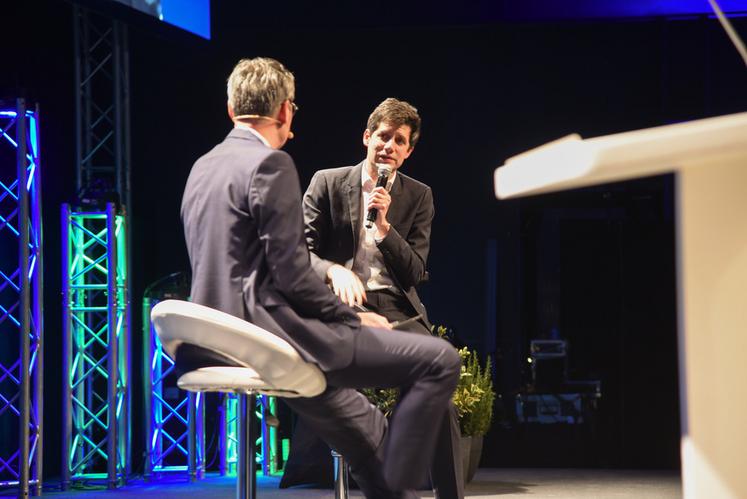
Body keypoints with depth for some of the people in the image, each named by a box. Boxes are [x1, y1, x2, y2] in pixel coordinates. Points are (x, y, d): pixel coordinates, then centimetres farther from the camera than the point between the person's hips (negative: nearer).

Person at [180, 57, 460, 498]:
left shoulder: (203, 168, 17)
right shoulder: (270, 164, -12)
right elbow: (292, 274, -17)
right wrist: (354, 318, -4)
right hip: (270, 331, -10)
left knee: (372, 435, 26)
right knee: (440, 361, -10)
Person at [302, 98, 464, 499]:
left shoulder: (418, 196, 13)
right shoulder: (327, 183, 8)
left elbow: (415, 273, 7)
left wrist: (384, 225, -8)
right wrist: (335, 271, -21)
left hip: (396, 307, 2)